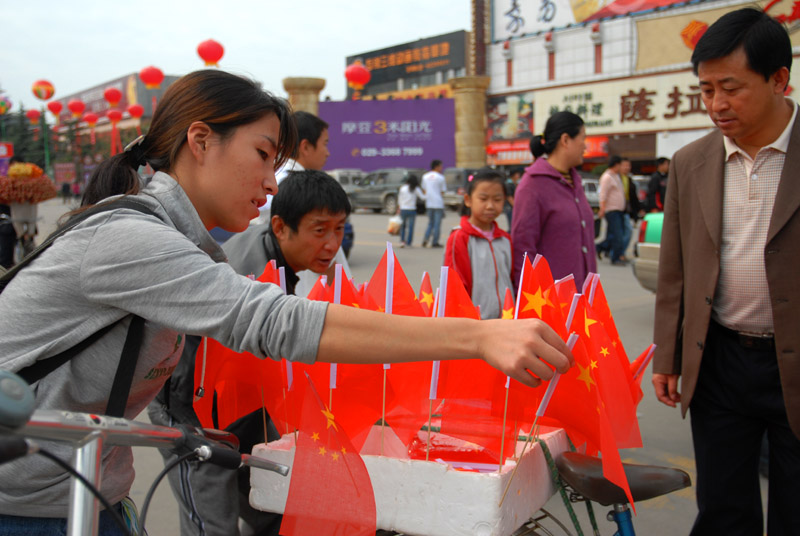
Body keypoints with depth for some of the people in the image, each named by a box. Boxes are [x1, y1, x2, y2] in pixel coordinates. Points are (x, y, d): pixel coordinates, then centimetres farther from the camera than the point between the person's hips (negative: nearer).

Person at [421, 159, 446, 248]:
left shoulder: (425, 176, 9)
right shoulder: (440, 177, -7)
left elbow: (424, 190, 13)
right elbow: (442, 191, -4)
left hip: (429, 203, 5)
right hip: (438, 203, -5)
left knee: (430, 223, 16)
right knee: (437, 223, 2)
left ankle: (425, 238, 0)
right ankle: (435, 242, 2)